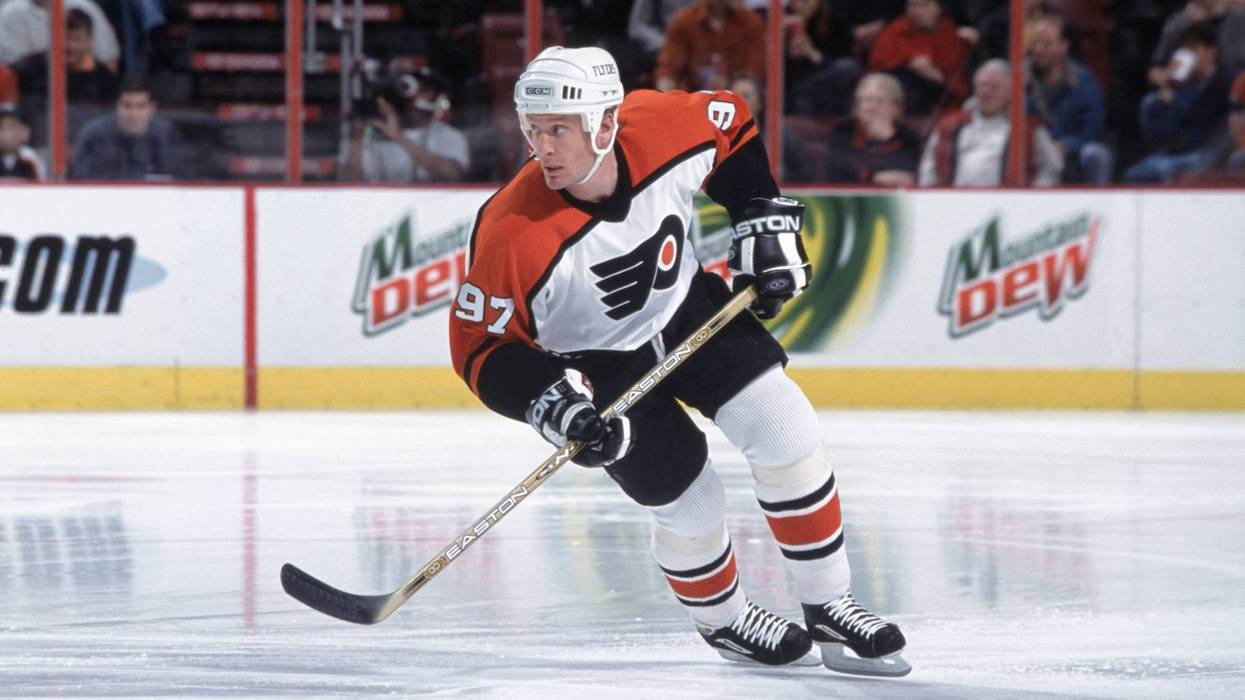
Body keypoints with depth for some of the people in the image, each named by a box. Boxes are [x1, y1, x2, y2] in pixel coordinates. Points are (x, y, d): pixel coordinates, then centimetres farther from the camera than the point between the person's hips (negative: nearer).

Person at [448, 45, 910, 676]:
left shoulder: (664, 129, -26)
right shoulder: (513, 232, -35)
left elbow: (733, 128, -1)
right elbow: (480, 346, -24)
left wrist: (765, 224, -3)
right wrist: (551, 402, -35)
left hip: (689, 309, 4)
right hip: (597, 365, -3)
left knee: (786, 432, -8)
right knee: (690, 506, -3)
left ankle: (829, 607, 8)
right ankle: (722, 621, 30)